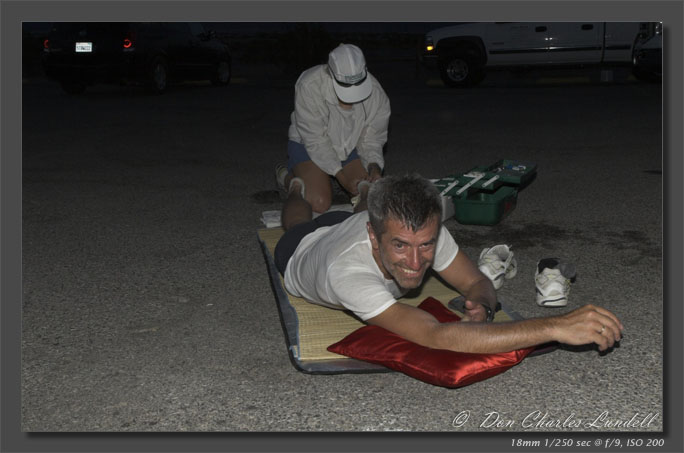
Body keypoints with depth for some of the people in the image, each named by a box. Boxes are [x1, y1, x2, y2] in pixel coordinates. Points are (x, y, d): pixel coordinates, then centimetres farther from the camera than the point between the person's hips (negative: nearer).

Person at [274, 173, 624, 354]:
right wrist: (556, 327, -74)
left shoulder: (425, 229, -44)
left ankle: (366, 191, 63)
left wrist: (481, 305, -54)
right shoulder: (347, 273, -59)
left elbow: (477, 283, -28)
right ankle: (295, 187, 61)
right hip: (300, 249, -2)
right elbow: (436, 337, -68)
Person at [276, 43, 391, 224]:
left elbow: (371, 140, -10)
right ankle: (287, 176, 11)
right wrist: (341, 176, -29)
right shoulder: (309, 86, -32)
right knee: (319, 203, -22)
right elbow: (315, 140, -27)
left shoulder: (377, 94, -20)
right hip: (308, 144, -4)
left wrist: (374, 166, -30)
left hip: (349, 146, 4)